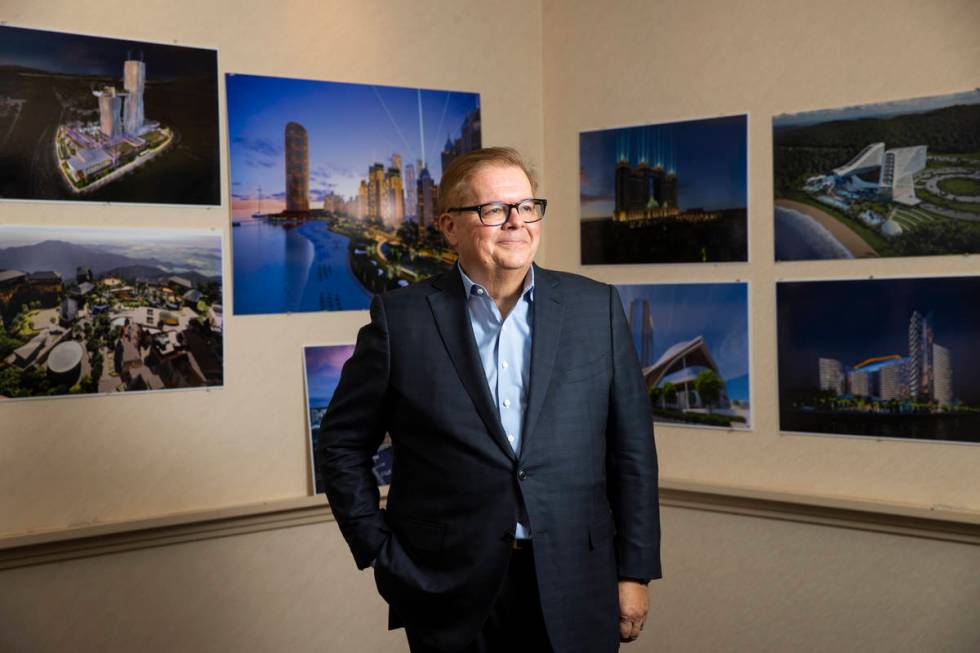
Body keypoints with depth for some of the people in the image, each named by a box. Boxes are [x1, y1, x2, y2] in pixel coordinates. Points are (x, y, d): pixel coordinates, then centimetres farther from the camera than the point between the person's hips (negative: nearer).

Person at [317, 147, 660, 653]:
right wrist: (381, 555, -1)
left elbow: (631, 450, 4)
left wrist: (634, 572, 2)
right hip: (450, 596, -1)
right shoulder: (401, 320, -3)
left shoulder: (597, 308, 3)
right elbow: (341, 445, 5)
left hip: (575, 593, 2)